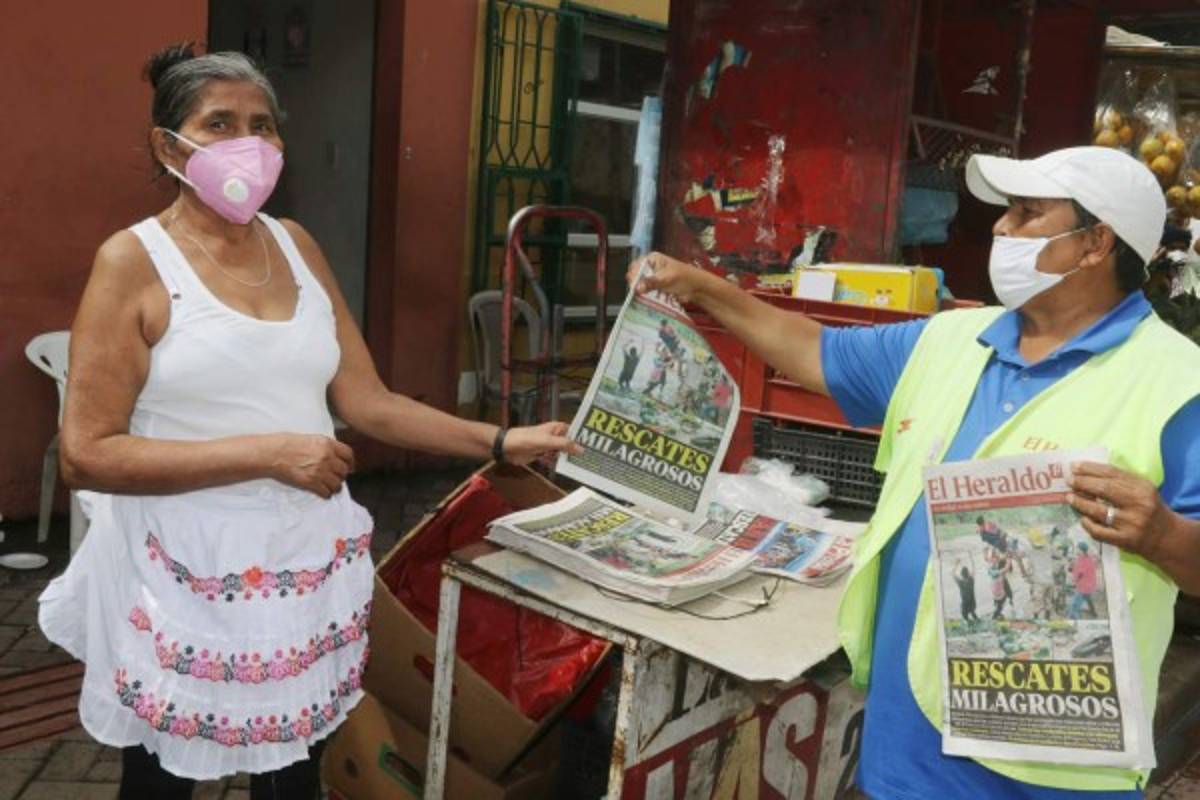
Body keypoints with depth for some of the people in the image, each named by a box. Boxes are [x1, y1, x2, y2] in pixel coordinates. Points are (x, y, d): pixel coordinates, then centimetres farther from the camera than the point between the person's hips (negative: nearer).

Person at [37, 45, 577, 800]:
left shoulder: (297, 245, 6)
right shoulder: (134, 260, -9)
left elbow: (367, 402, 7)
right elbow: (86, 453, -14)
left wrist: (499, 442, 0)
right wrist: (268, 452, -20)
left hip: (309, 565, 4)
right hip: (187, 581, -4)